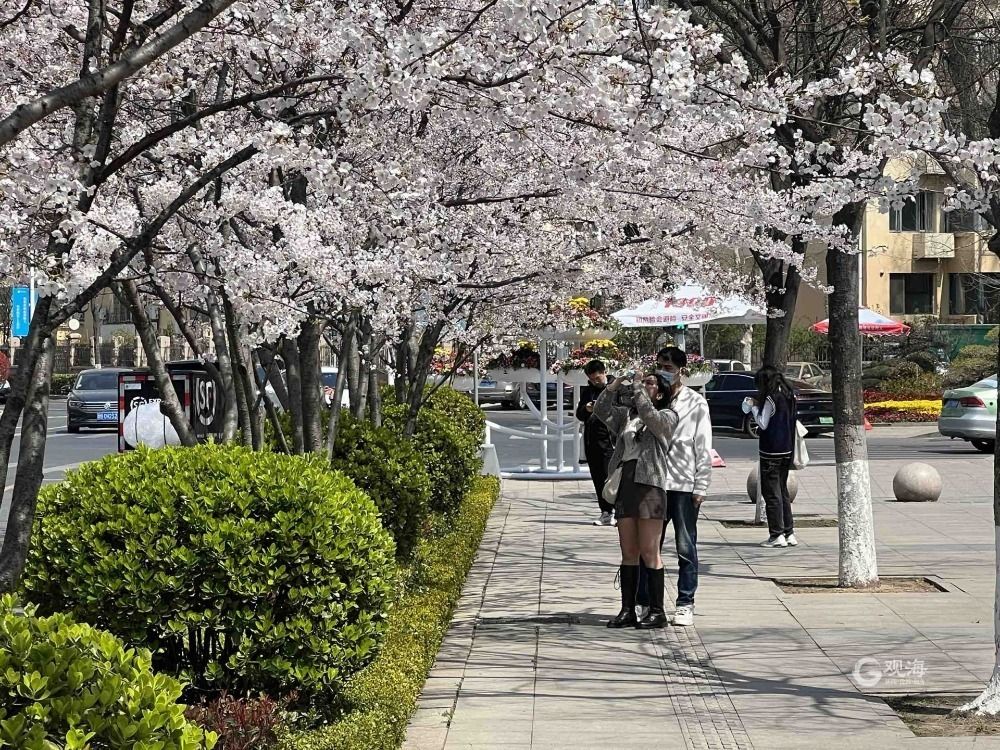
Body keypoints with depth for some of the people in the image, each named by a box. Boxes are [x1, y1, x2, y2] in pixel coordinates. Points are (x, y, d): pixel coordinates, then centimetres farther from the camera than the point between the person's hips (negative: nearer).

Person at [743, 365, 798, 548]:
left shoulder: (771, 398, -15)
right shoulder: (789, 396, 10)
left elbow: (763, 424, -14)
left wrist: (754, 407, -1)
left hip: (771, 451, -8)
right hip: (787, 451, 8)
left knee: (771, 493, -2)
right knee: (783, 492, 16)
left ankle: (777, 535, -3)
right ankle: (789, 533, 15)